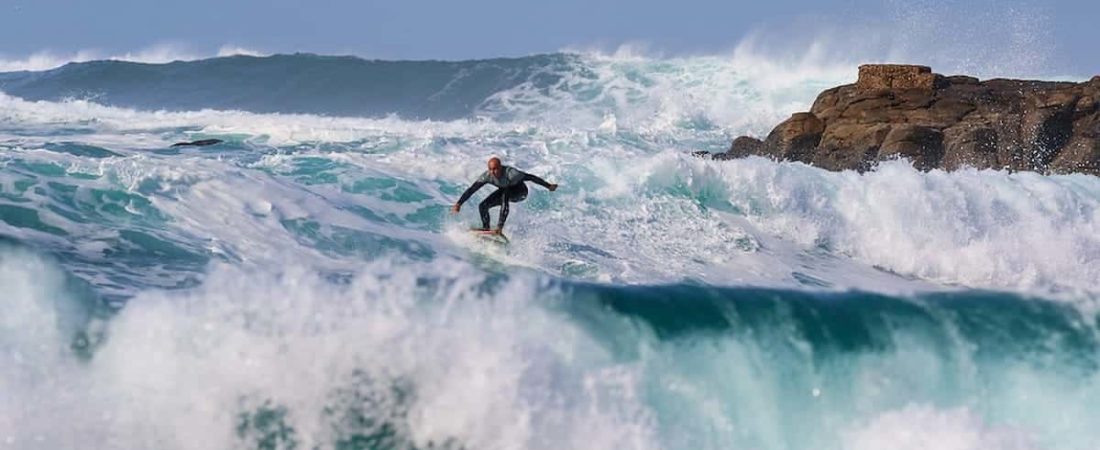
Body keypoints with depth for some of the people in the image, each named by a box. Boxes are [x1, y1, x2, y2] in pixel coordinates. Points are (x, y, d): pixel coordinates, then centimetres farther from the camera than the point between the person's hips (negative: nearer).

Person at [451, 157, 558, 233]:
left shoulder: (510, 173, -37)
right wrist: (459, 204, -30)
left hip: (520, 193, -5)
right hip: (505, 192, 5)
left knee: (504, 195, -38)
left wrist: (548, 186, -29)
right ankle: (486, 229, 7)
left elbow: (530, 177, -32)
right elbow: (471, 190, -23)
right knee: (482, 206, -11)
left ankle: (500, 227, -38)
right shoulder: (487, 176, -25)